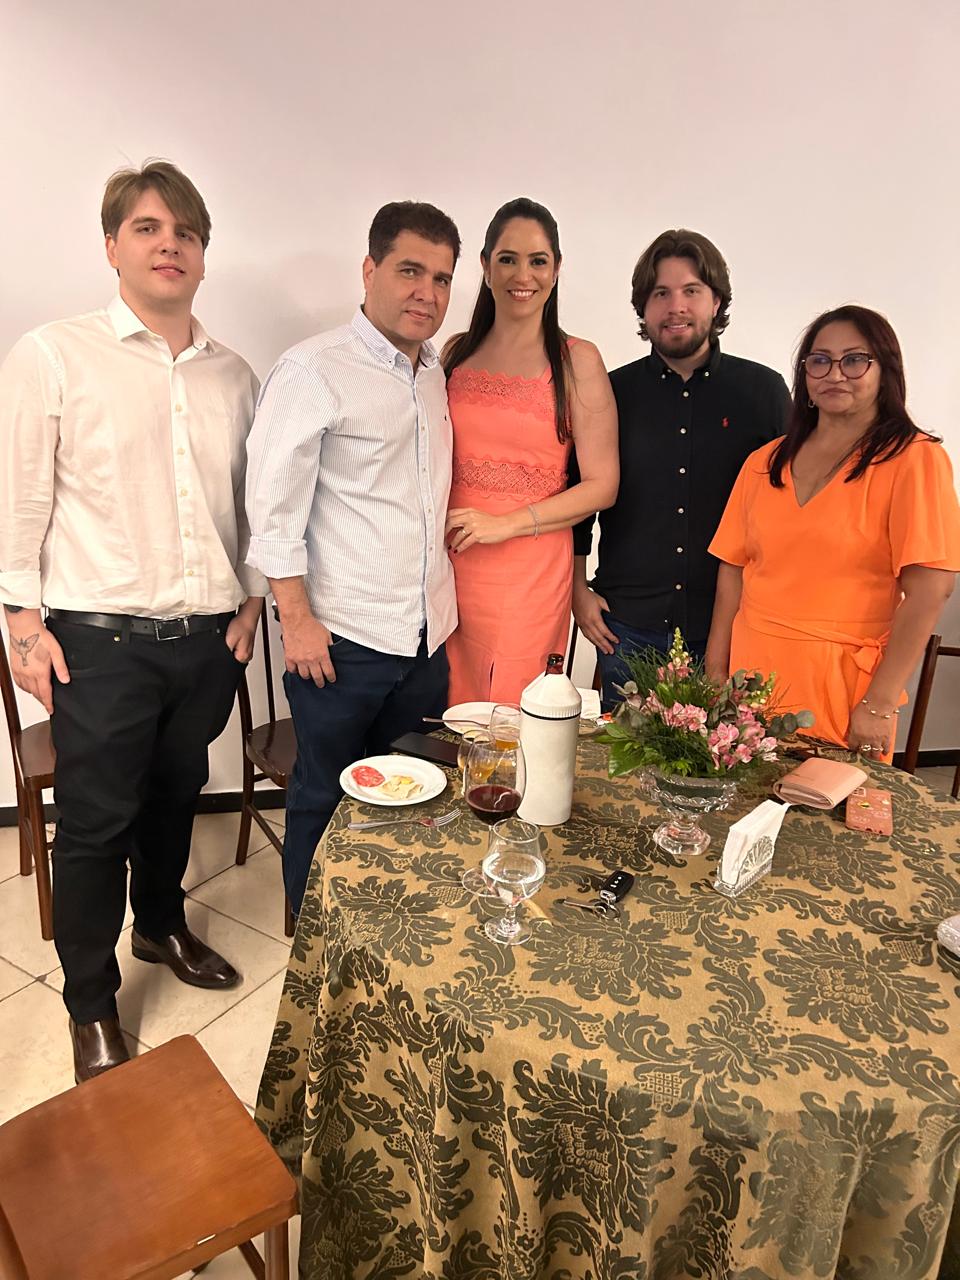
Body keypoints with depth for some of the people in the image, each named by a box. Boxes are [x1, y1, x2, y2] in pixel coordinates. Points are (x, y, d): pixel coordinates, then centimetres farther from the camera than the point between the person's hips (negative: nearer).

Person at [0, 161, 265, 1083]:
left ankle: (162, 927, 44)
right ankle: (91, 1005, 26)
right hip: (102, 636, -3)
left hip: (209, 636, 4)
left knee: (175, 797, 19)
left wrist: (250, 597, 8)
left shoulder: (234, 375, 10)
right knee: (95, 823, 5)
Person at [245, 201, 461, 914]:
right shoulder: (313, 371, -9)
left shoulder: (436, 373, 12)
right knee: (326, 800, 11)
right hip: (342, 639, -6)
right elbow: (274, 504, -12)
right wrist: (297, 617, -14)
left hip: (425, 634, 7)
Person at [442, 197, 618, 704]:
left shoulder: (577, 361, -1)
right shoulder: (456, 352, 10)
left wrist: (507, 523, -12)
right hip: (449, 564, 3)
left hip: (530, 573, -3)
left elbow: (602, 486, -4)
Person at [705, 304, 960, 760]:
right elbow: (733, 568, 8)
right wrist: (715, 672, 1)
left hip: (842, 688, -4)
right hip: (751, 675, 4)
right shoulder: (765, 462, 10)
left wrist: (880, 704, -15)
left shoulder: (914, 458, -5)